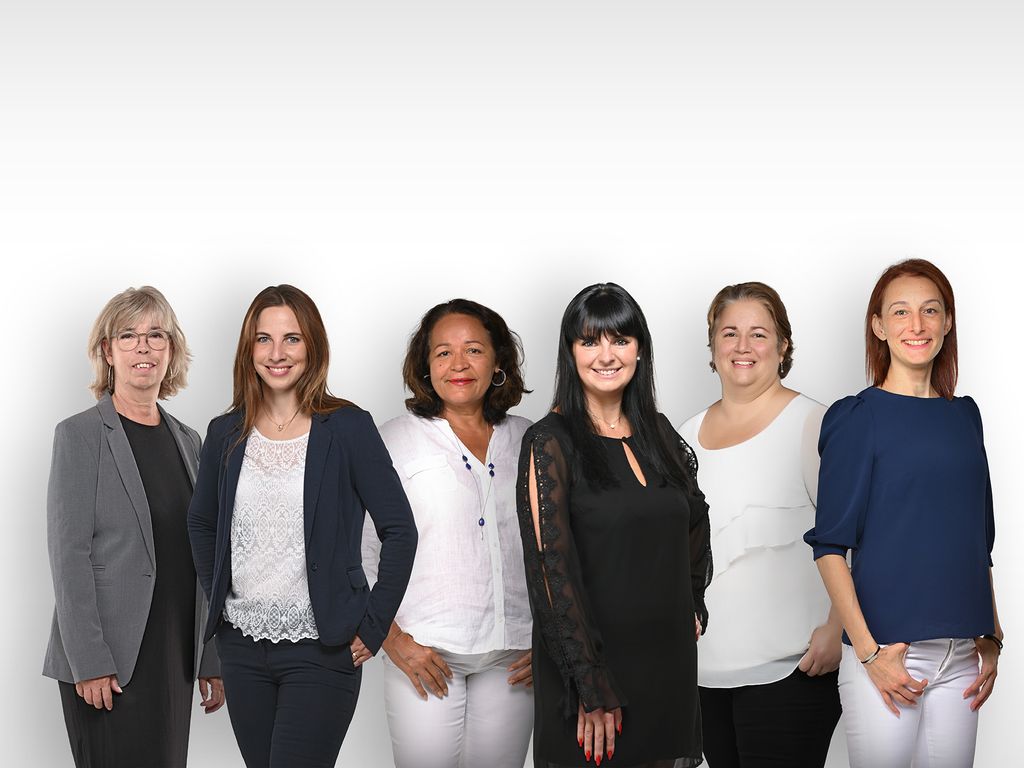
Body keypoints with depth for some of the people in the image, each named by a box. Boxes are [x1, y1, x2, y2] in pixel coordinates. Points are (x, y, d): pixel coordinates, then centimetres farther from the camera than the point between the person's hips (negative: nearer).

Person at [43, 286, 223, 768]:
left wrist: (212, 662, 11)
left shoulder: (187, 440, 13)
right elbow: (68, 553, -10)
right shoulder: (80, 436, -4)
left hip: (175, 658, 5)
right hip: (107, 664, -5)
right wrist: (89, 663, -17)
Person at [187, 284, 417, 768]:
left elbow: (400, 531, -5)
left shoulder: (347, 428, -6)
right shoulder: (227, 433, 6)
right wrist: (218, 599, 12)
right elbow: (201, 525, 22)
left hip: (320, 651, -4)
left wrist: (372, 625, -7)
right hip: (241, 645, 4)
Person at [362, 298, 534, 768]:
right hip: (426, 655, -2)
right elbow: (357, 550, 0)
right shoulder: (395, 441, 2)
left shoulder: (528, 442, 10)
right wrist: (392, 638, -7)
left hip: (511, 658, 2)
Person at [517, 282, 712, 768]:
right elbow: (552, 567, -15)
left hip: (669, 660, 6)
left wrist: (693, 609, 9)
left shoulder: (658, 433, 9)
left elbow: (693, 528, 22)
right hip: (594, 661, -5)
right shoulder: (550, 442, -9)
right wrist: (591, 687, -18)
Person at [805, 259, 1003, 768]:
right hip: (885, 651, -5)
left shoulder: (964, 416, 12)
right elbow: (830, 545, -8)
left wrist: (991, 638, 10)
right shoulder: (858, 418, -4)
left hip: (961, 656, 5)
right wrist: (868, 651, -14)